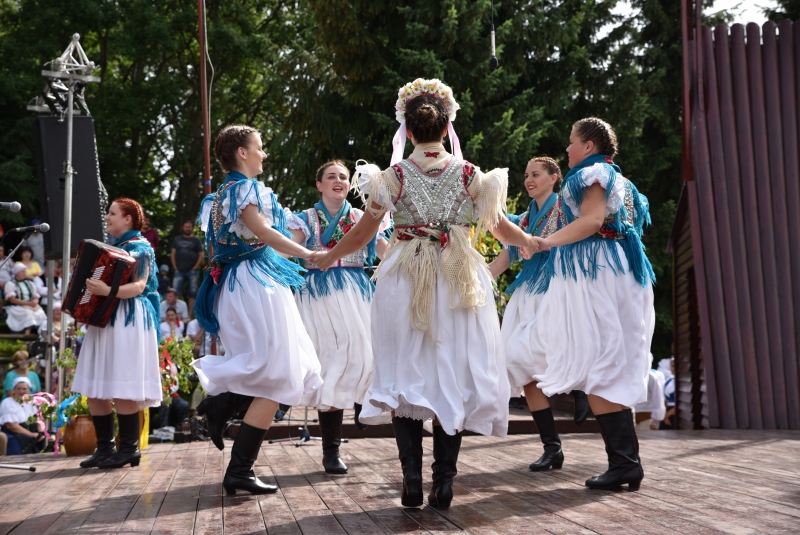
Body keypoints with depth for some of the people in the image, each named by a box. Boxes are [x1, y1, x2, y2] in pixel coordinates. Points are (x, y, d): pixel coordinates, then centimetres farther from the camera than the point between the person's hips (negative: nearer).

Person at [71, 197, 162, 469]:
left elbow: (139, 286, -19)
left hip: (128, 322, -9)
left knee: (121, 388, -11)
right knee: (95, 387, 5)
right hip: (104, 320, 9)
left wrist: (108, 291, -34)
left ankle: (129, 449, -4)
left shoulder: (139, 248, -6)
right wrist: (89, 287, 12)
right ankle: (104, 448, 11)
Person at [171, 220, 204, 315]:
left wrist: (195, 268, -6)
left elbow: (202, 255, 1)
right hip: (179, 271, 2)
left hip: (192, 271, -2)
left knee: (192, 294, 0)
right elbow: (173, 254, 11)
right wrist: (175, 267, 0)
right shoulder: (177, 239, 14)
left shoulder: (196, 240, 7)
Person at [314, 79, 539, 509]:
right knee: (453, 376, 6)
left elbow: (362, 235, 3)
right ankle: (444, 482, 5)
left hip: (405, 283, -1)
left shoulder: (394, 176, -3)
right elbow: (500, 228, 11)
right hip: (458, 282, 1)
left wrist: (327, 257, 21)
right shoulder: (469, 175, 0)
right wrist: (533, 244, 31)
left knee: (406, 374, 6)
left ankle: (412, 481, 0)